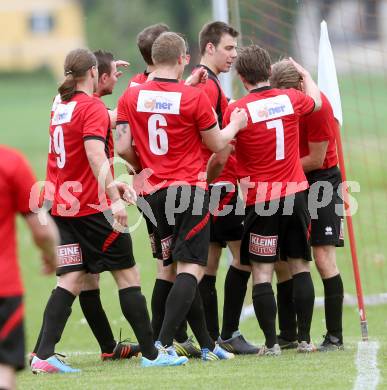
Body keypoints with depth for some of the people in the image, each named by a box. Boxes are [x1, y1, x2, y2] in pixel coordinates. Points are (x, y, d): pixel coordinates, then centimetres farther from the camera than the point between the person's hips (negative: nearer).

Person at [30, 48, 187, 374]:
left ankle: (43, 356, -11)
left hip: (64, 208, 7)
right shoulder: (93, 107, -11)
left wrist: (111, 184, 27)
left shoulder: (61, 108, 14)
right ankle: (151, 353, 7)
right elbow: (96, 155, -25)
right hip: (93, 209, -7)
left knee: (70, 282, 2)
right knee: (128, 276, 3)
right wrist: (113, 198, -31)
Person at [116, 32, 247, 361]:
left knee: (177, 269, 13)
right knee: (191, 269, -4)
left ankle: (206, 345, 18)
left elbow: (123, 148, 0)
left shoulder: (131, 97, 0)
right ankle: (163, 343, -18)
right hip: (189, 190, -5)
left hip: (152, 194, 5)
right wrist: (235, 124, 21)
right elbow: (216, 143, 0)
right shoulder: (195, 97, -10)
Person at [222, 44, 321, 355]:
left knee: (262, 272, 1)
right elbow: (316, 101, 24)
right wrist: (304, 73, 42)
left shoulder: (237, 110, -11)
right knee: (300, 267, 11)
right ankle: (305, 339, 11)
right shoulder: (291, 99, 0)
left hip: (261, 200, -3)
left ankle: (271, 342, -3)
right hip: (296, 194, 3)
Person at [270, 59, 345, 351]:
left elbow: (316, 159, -17)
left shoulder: (317, 105, -21)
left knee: (324, 258, -11)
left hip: (322, 181, -6)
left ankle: (335, 336, -6)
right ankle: (288, 334, 11)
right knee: (280, 259, 2)